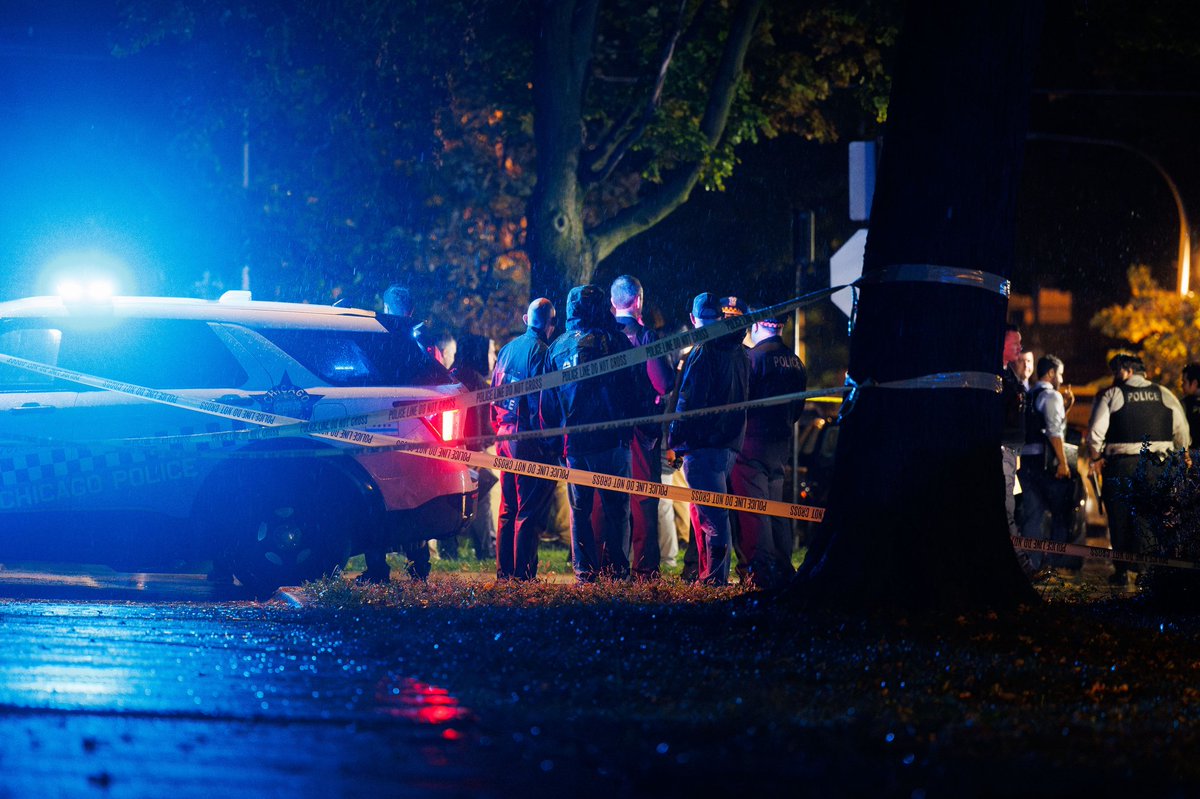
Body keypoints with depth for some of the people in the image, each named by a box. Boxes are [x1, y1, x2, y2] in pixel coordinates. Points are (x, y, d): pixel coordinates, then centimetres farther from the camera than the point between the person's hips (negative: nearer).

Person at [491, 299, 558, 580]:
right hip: (529, 440, -8)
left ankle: (504, 573, 16)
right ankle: (523, 575, -8)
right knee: (530, 511, -6)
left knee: (508, 509, 14)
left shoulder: (508, 349, 11)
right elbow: (541, 400, -16)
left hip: (505, 437, 8)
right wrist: (550, 443, -13)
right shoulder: (540, 351, -12)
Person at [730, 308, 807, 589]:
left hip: (753, 441, -7)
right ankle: (783, 570, 13)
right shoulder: (795, 362, 11)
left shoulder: (755, 357, -12)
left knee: (752, 510, -7)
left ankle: (758, 570, -13)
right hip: (781, 444, 7)